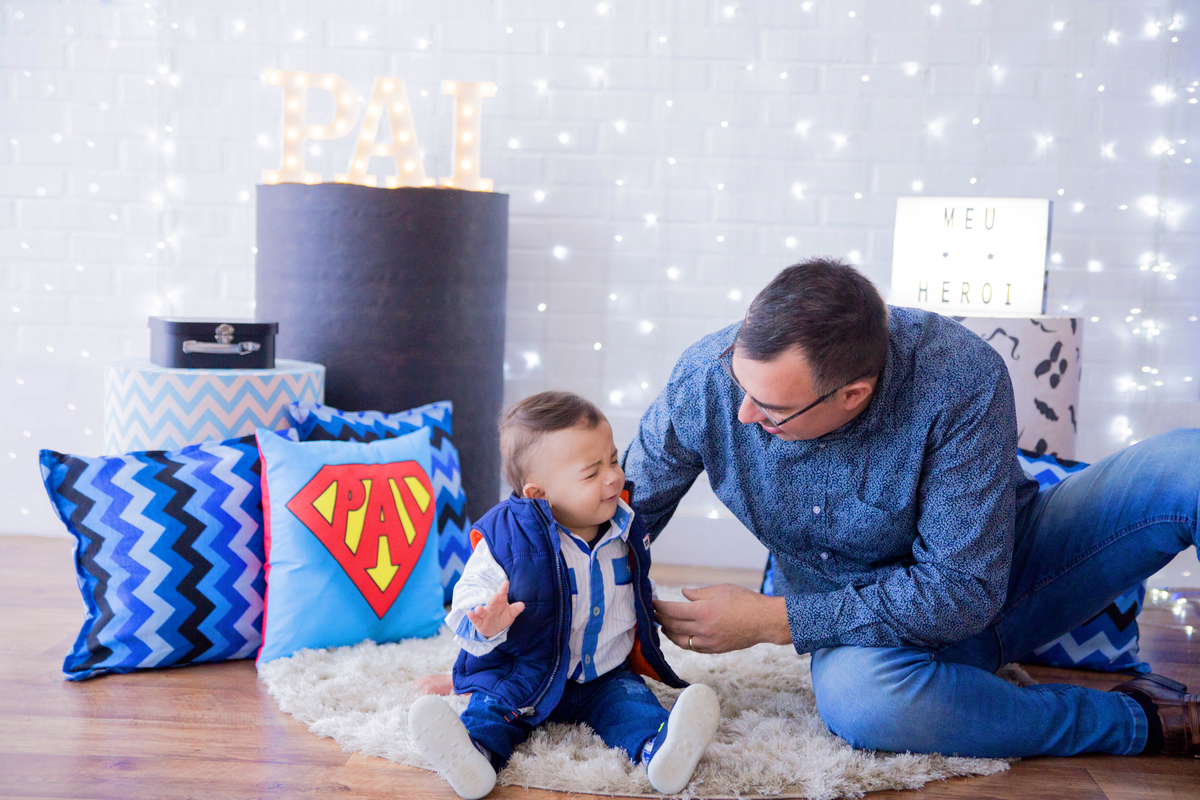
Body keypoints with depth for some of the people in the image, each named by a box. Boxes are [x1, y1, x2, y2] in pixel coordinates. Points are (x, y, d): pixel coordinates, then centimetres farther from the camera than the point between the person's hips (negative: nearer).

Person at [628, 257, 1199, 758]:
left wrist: (771, 620, -29)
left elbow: (963, 590, -30)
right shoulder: (705, 381, -21)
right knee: (854, 694, -39)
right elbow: (625, 511, -3)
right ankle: (1140, 719, -16)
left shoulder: (962, 378, -32)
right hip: (864, 623, 2)